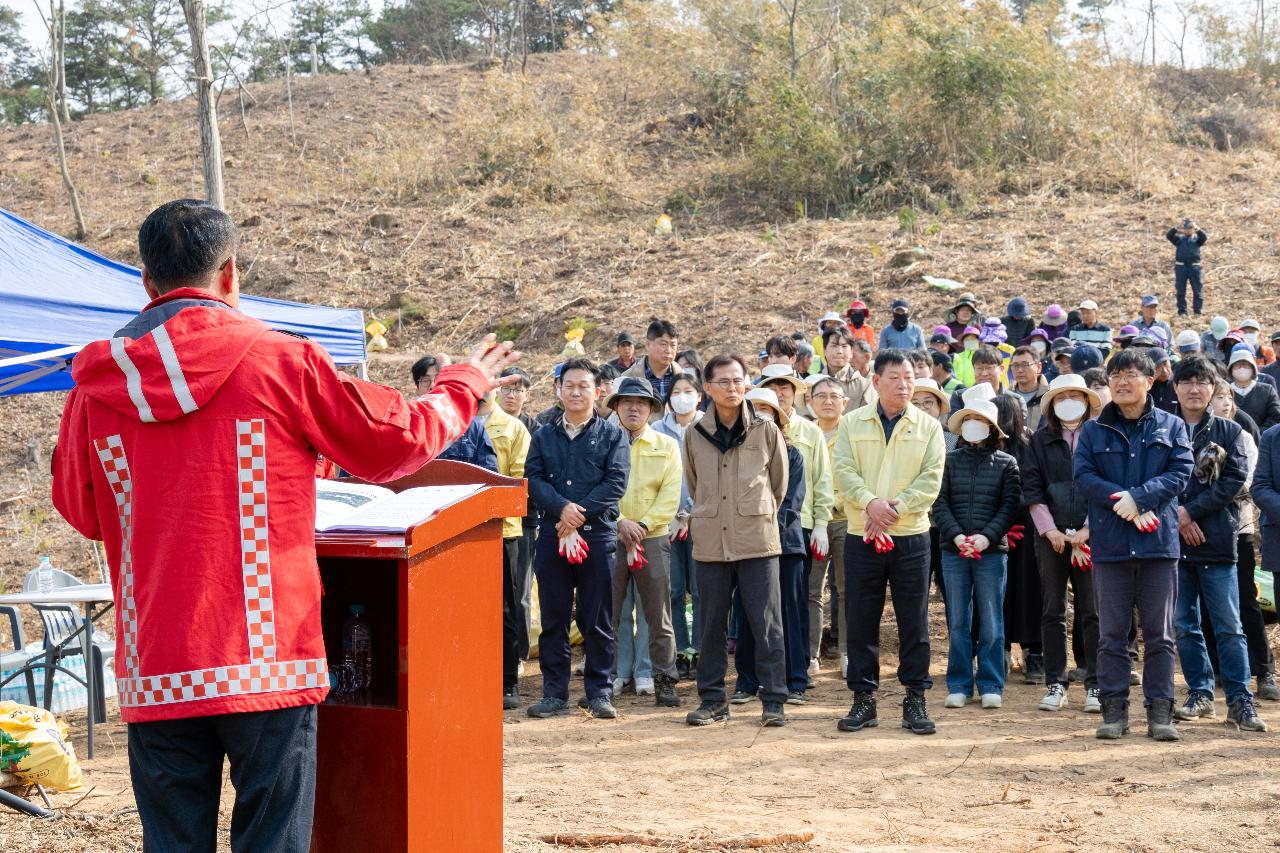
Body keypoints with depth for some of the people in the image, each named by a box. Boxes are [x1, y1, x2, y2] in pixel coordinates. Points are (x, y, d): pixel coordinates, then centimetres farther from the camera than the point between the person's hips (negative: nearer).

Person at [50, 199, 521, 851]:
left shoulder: (96, 385, 4)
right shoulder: (280, 361, -4)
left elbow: (81, 512, 19)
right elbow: (396, 442, 6)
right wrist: (465, 382, 24)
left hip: (153, 674, 3)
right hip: (265, 662, -3)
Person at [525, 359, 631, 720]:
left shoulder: (612, 434, 6)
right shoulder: (543, 436, 13)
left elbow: (616, 482, -5)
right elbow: (533, 478, 2)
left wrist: (579, 516, -12)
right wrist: (562, 509, -16)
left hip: (598, 536, -2)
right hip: (551, 536, 2)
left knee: (598, 619, 2)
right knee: (553, 618, 4)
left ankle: (599, 692, 10)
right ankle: (554, 693, 10)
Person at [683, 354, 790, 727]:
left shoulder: (766, 430, 1)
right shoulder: (695, 434, 6)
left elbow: (779, 483, 12)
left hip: (758, 541, -2)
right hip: (710, 542, 2)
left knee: (766, 623, -1)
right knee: (712, 625, 7)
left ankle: (773, 700, 5)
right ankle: (712, 700, 16)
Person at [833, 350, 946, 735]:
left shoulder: (928, 426, 5)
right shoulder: (853, 423, 6)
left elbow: (931, 478, -4)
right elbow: (843, 469, -4)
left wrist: (895, 509, -16)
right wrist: (870, 503, -20)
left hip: (911, 536, 0)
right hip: (861, 535, 1)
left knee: (914, 622, 3)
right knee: (860, 621, 4)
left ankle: (915, 699, 10)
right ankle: (864, 699, 13)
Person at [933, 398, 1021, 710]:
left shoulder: (1006, 463, 5)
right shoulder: (950, 460, 8)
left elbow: (1010, 506, -1)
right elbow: (939, 502, 2)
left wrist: (986, 537, -13)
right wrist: (956, 536, -12)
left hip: (992, 550, -1)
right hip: (954, 550, 1)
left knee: (991, 621, 1)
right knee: (957, 621, 4)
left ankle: (991, 685, 9)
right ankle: (959, 686, 10)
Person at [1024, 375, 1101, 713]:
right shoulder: (1040, 441, 10)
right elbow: (1031, 488, 5)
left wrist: (1087, 530, -9)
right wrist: (1050, 530, -6)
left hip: (1092, 535, -2)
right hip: (1051, 536, 2)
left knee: (1093, 612, -2)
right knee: (1052, 612, 4)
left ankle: (1095, 686, 3)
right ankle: (1055, 684, 9)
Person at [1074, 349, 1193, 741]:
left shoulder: (1171, 426, 8)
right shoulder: (1094, 430, 9)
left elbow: (1180, 472, -4)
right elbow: (1084, 476, -2)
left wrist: (1136, 497, -16)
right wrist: (1122, 504, -16)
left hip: (1158, 542, 0)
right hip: (1110, 543, 1)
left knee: (1159, 633, 3)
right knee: (1111, 633, 4)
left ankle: (1160, 712, 8)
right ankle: (1114, 709, 10)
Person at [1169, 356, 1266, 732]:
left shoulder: (1227, 431, 6)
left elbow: (1236, 479, -4)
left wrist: (1191, 510, -11)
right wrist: (1177, 518, -10)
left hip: (1217, 542, -1)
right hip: (1174, 541, 2)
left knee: (1229, 626, -3)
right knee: (1184, 624, 6)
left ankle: (1240, 700, 1)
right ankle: (1200, 694, 16)